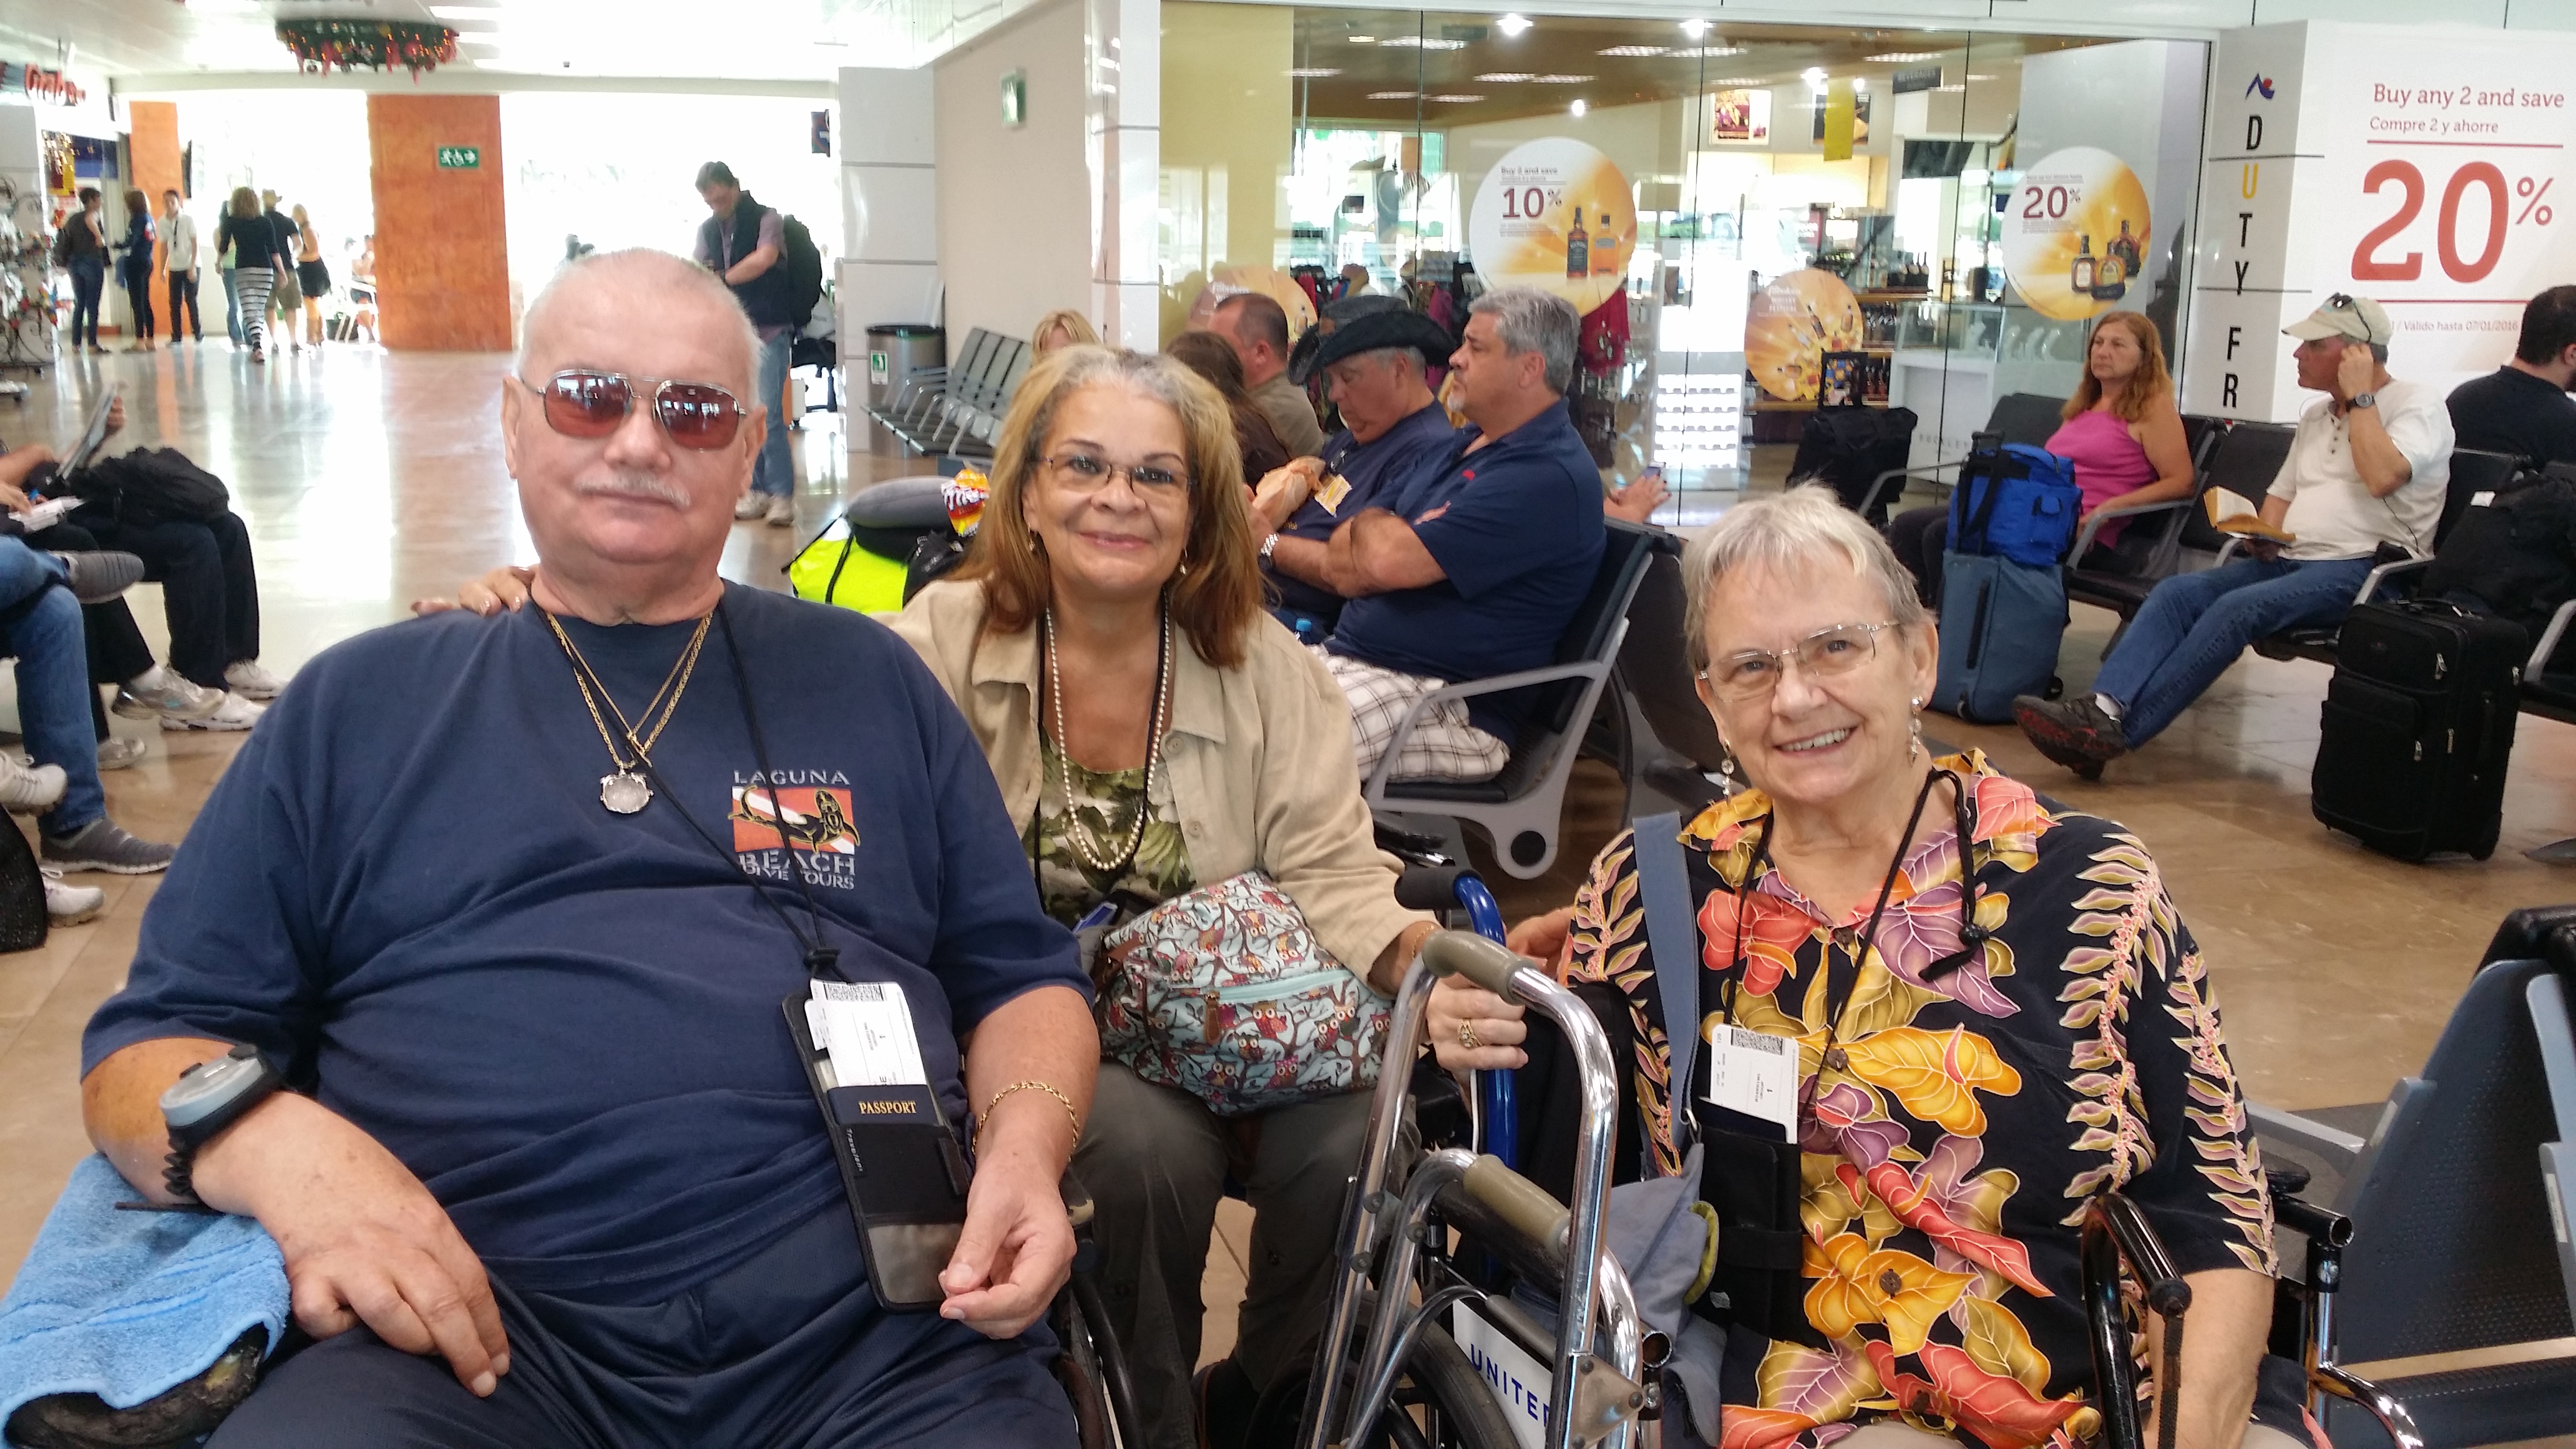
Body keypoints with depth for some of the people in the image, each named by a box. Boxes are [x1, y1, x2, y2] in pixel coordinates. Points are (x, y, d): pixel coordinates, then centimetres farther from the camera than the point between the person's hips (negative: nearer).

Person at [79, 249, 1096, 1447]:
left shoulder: (870, 682, 16)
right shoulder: (359, 707, 14)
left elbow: (1022, 979, 18)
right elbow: (147, 1047, 13)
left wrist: (1024, 1149, -4)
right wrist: (276, 1146, -9)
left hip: (877, 1322, 2)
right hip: (466, 1324, -1)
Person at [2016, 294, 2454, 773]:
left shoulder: (2417, 403, -2)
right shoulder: (2316, 415, 22)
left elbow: (2382, 477, -21)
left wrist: (2359, 397, -10)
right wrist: (2264, 537, 3)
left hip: (2363, 569, -8)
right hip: (2289, 562, 8)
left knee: (2237, 608, -30)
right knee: (2177, 592, -17)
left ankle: (2114, 733, -36)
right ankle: (2102, 707, -37)